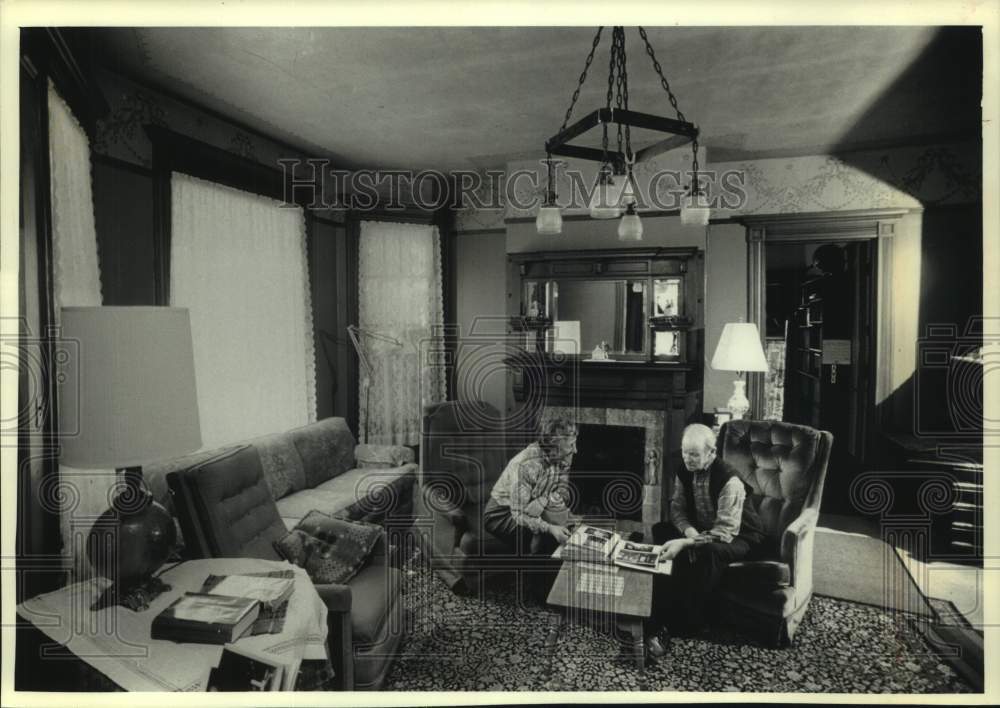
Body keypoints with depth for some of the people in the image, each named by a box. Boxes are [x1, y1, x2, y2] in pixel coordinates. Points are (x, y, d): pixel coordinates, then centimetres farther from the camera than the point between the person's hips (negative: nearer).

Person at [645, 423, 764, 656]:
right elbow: (677, 508, 1)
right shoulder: (684, 471, -8)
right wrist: (689, 531, -22)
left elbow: (725, 532, -32)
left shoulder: (729, 481, -29)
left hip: (737, 537, -7)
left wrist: (685, 543, -41)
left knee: (707, 552, -38)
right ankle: (660, 617, -17)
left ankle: (688, 622, -24)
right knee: (659, 531, -17)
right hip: (699, 530, 7)